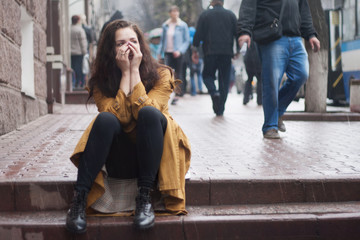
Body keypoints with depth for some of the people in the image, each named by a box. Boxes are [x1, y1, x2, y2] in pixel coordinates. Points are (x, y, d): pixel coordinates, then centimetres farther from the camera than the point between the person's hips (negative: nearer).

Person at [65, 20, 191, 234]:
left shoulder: (161, 74, -4)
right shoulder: (101, 81, -2)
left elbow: (144, 110, -22)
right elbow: (119, 117, -19)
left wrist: (135, 70, -19)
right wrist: (125, 73, -17)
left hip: (154, 157, 0)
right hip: (120, 163, 1)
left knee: (149, 113, -30)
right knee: (106, 119, -29)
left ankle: (145, 198, -28)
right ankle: (79, 198, -29)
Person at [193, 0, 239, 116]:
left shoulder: (205, 15, 3)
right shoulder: (231, 15, 7)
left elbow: (198, 34, 0)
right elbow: (237, 33, 7)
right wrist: (237, 51, 15)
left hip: (210, 52, -1)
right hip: (226, 53, 1)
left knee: (207, 75, 13)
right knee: (224, 79, 6)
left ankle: (214, 93, -18)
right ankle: (220, 110, 5)